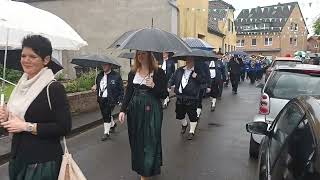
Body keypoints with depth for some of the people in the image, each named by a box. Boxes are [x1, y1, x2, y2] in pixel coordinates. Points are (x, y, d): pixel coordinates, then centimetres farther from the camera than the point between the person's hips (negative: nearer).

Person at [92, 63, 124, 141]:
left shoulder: (116, 76, -8)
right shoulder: (99, 75, 9)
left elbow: (121, 89, -6)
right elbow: (97, 84, 25)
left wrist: (120, 100, -11)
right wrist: (95, 87, 2)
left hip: (110, 99, -6)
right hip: (101, 99, 7)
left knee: (107, 115, -6)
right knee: (104, 115, 18)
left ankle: (106, 133, 8)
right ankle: (113, 125, 46)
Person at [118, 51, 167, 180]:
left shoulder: (158, 72, -5)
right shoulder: (132, 73, 7)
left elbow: (164, 95, -6)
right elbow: (128, 93, 8)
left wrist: (153, 86, -23)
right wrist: (123, 110, -1)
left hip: (151, 111, -4)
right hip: (135, 110, 4)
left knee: (150, 140, 0)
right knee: (137, 140, 10)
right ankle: (140, 168, 28)